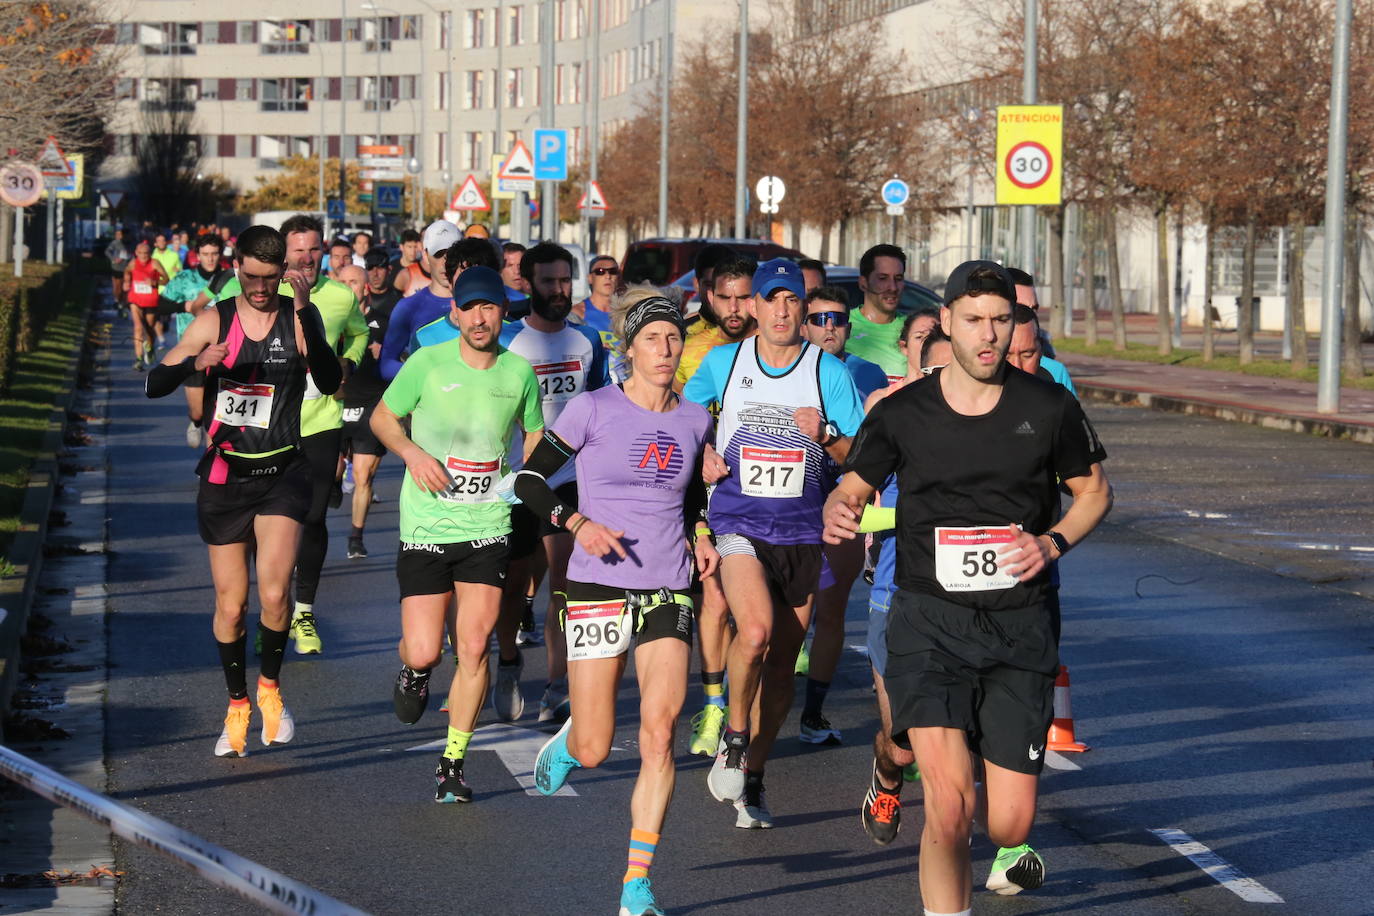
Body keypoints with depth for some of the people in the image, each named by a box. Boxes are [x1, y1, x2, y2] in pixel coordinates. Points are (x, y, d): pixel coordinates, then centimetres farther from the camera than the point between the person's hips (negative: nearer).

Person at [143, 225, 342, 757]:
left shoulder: (300, 318, -3)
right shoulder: (214, 321, 1)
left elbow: (329, 382, -20)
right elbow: (154, 386, -2)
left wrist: (304, 313, -28)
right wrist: (196, 363, -23)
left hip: (282, 473, -2)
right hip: (224, 477, 2)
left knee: (273, 593, -20)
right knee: (230, 605, 7)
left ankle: (270, 686, 6)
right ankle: (237, 704, 28)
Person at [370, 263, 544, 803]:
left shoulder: (519, 372, 1)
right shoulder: (428, 364, -6)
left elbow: (534, 436, 18)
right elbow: (382, 417, 7)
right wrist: (413, 452, -12)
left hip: (488, 528, 1)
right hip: (424, 527, -1)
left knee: (474, 647, -10)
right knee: (424, 653, -5)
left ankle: (453, 764, 3)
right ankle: (414, 669, 35)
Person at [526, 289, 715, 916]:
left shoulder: (694, 420, 8)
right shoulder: (594, 409, -5)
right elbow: (529, 479, -1)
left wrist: (700, 536, 7)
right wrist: (578, 522, -16)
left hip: (668, 593, 3)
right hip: (598, 588, -3)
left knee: (659, 734, -13)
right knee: (594, 753, -2)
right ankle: (565, 743, 38)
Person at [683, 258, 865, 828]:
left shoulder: (830, 372, 1)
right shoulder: (723, 362, 4)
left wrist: (825, 437, -17)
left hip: (803, 530, 2)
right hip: (738, 521, -2)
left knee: (781, 662, 6)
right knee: (755, 630, -26)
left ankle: (751, 777, 22)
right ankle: (734, 739, -2)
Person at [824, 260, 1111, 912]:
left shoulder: (1048, 407, 1)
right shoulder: (901, 413, 0)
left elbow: (1094, 490, 14)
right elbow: (854, 486, 10)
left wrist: (1051, 542, -6)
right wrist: (839, 511, -15)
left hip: (1020, 625, 1)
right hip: (928, 620, -1)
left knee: (1009, 822, 0)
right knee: (949, 803, -21)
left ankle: (1010, 847, 38)